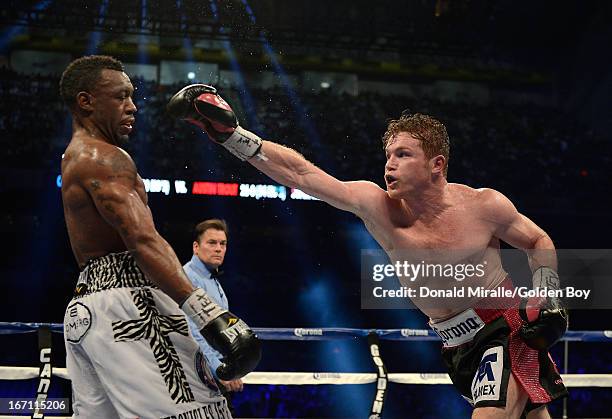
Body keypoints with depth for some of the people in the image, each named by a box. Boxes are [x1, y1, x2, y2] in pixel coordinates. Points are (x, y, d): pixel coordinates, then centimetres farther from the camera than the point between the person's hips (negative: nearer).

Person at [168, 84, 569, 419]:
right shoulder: (378, 207, -10)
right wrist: (229, 132, -23)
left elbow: (539, 242, 3)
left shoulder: (484, 206, -15)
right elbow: (299, 172, -16)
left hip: (508, 332, -4)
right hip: (457, 346, 4)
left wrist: (546, 301, -9)